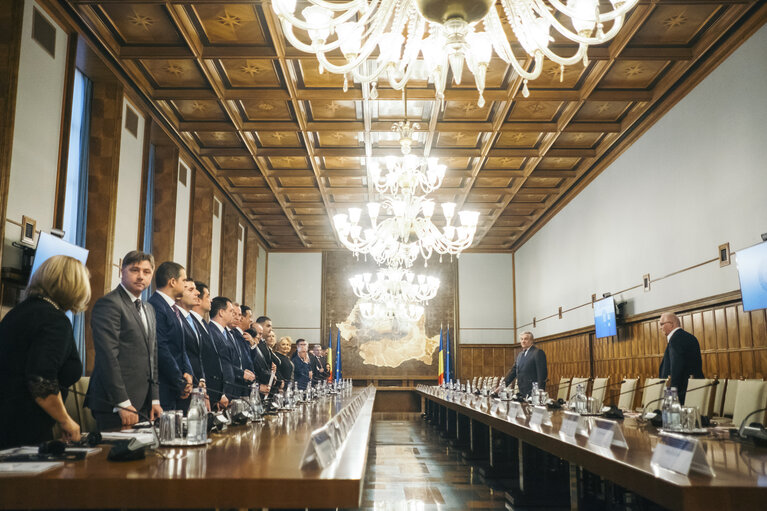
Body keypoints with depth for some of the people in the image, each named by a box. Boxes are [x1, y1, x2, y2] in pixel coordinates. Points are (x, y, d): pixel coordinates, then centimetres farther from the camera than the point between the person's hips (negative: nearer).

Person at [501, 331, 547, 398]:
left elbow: (542, 373, -14)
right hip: (522, 392, 7)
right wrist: (503, 384, 7)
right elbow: (513, 371, 17)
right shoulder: (520, 354, 17)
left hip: (533, 392, -7)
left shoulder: (538, 352, -8)